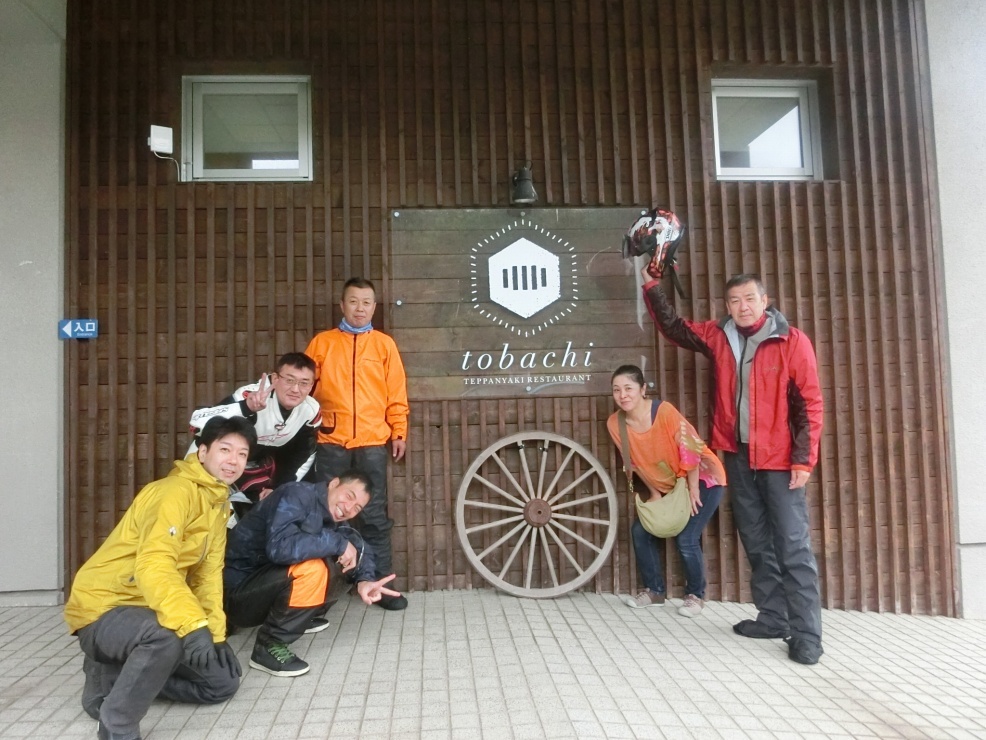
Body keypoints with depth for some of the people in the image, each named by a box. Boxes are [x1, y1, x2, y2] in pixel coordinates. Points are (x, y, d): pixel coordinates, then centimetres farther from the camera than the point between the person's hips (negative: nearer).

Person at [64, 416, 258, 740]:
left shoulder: (219, 503, 7)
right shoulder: (175, 492, -22)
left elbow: (208, 573, 8)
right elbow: (153, 567, -35)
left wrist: (215, 633, 0)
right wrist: (193, 625, -43)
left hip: (149, 610, 9)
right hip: (102, 607, -9)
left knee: (223, 682, 7)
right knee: (167, 636, -39)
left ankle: (118, 674, 16)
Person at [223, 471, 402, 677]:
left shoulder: (332, 520, 3)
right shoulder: (297, 495, -21)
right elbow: (279, 547, -35)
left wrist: (364, 579, -15)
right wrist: (338, 543, -27)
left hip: (266, 584, 8)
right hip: (237, 593, -8)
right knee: (312, 569, -30)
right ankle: (268, 646, -14)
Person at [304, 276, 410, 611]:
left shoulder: (384, 344, 9)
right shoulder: (322, 342, 9)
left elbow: (396, 394, 8)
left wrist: (399, 433, 3)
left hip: (372, 442, 0)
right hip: (330, 441, 0)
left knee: (374, 515, 5)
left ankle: (381, 584, 12)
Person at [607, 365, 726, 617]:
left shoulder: (664, 410, -30)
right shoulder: (615, 424, -14)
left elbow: (691, 448, -22)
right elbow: (637, 463, -1)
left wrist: (693, 490, -17)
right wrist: (655, 494, 2)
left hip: (702, 478, -6)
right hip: (667, 485, 6)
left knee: (686, 539, -14)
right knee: (640, 530, -2)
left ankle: (696, 595, 10)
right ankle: (654, 590, 16)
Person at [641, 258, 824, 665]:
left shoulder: (792, 341, -6)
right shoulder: (719, 337, 7)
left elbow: (810, 403, -8)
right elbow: (672, 326, 18)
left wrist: (803, 460, -12)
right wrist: (652, 287, 9)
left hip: (780, 461, -5)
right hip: (737, 457, 5)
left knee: (793, 549, -5)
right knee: (757, 545, 13)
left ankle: (806, 635, 2)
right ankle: (773, 618, 25)